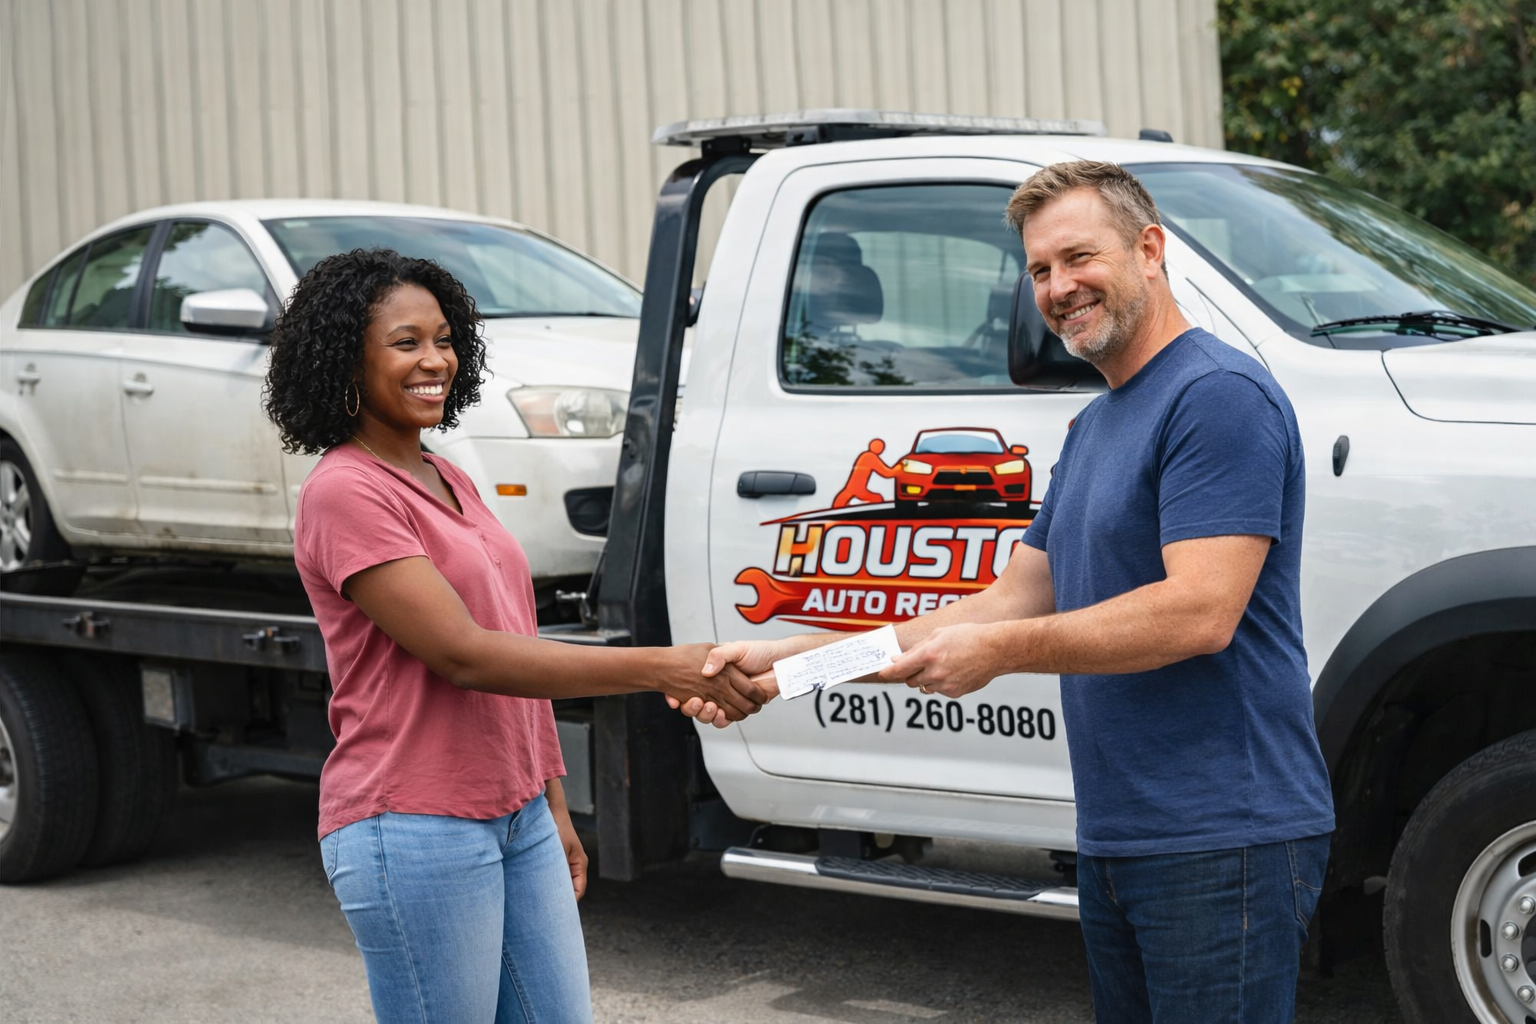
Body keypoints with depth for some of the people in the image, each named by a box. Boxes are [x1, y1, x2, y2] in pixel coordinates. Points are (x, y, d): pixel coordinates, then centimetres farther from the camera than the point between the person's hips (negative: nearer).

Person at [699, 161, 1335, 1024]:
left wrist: (996, 651, -16)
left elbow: (1200, 613, -22)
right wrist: (788, 659, 8)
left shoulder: (1219, 394, -12)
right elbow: (1013, 602, 16)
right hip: (1115, 840, 9)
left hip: (1218, 843, -9)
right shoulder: (1095, 426, 19)